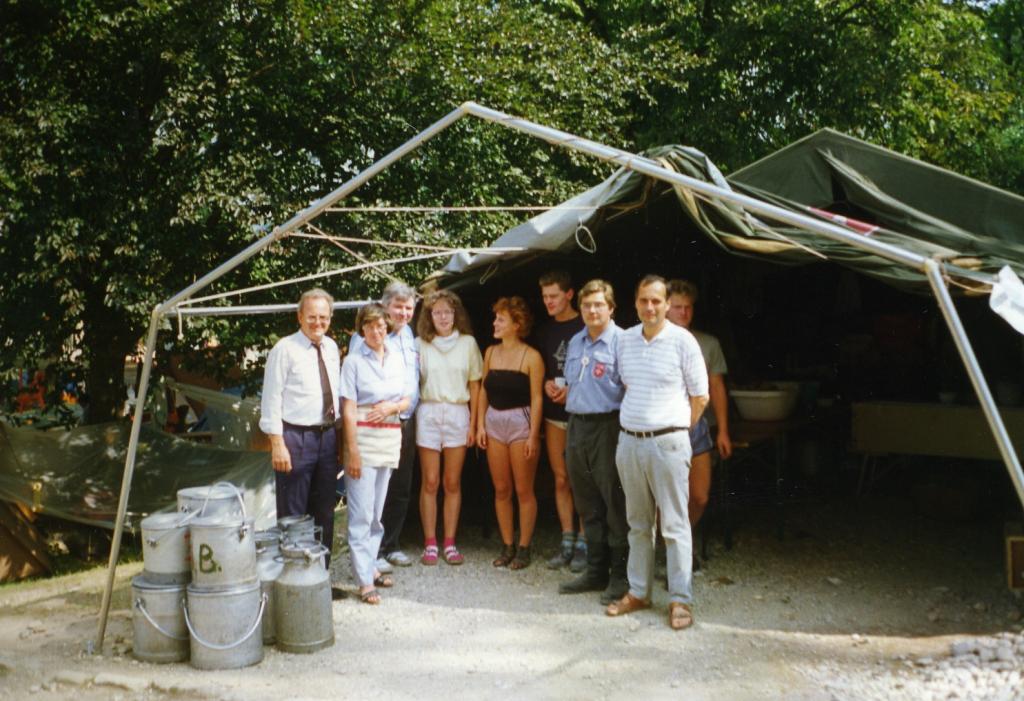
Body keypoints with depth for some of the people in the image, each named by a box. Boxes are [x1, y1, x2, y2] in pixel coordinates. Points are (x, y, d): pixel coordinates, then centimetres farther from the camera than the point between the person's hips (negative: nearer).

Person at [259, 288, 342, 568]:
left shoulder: (332, 348, 10)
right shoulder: (285, 349, -9)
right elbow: (271, 399, -12)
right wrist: (278, 444, -17)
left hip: (327, 436, 7)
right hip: (296, 437, -6)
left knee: (324, 513, 15)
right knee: (293, 514, 0)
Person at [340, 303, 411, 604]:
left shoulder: (396, 358, 10)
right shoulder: (354, 360, -5)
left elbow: (406, 400, 15)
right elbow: (348, 409, -8)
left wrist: (392, 407, -7)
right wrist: (352, 451, -13)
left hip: (390, 437, 5)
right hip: (363, 435, -5)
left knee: (377, 509, 11)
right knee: (362, 512, -4)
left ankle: (370, 565, 22)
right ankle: (365, 581, -1)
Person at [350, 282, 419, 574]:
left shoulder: (409, 335, 13)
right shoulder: (367, 336, -9)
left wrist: (408, 408, 14)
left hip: (406, 422, 7)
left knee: (402, 490, 12)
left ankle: (392, 545, 24)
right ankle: (374, 552, 7)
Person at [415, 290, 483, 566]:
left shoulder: (468, 343, 5)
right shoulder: (421, 344, 3)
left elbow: (474, 385, 6)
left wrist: (473, 423, 3)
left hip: (458, 413, 1)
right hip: (429, 413, -1)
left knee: (453, 482, 5)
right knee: (430, 482, 1)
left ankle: (450, 543, 12)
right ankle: (430, 543, 8)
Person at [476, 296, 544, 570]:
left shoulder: (531, 357, -9)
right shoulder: (490, 352, 8)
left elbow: (536, 398, -10)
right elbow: (483, 391, 12)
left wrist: (533, 435, -13)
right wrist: (480, 424, 6)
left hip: (520, 422, -5)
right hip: (494, 422, 5)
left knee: (523, 490, 2)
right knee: (501, 489, 9)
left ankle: (524, 548, 12)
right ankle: (507, 546, 19)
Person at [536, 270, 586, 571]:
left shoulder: (585, 328, -5)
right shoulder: (545, 331, 13)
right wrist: (547, 384, 0)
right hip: (554, 413, 5)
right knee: (561, 479, 8)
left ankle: (583, 544, 4)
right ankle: (567, 542, 15)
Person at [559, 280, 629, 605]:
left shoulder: (620, 341, -10)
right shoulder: (575, 343, 15)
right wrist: (560, 390, 10)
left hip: (608, 425, -8)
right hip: (577, 425, 8)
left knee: (615, 504, -2)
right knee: (588, 505, 14)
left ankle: (621, 576, 8)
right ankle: (596, 571, 25)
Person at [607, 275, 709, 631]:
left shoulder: (682, 340, -6)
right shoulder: (625, 340, 8)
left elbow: (700, 397, -1)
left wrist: (676, 429, 3)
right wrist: (633, 425, 12)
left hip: (667, 442, -5)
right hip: (628, 441, 5)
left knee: (674, 525, 0)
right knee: (638, 523, 14)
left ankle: (681, 600, 8)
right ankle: (638, 592, 24)